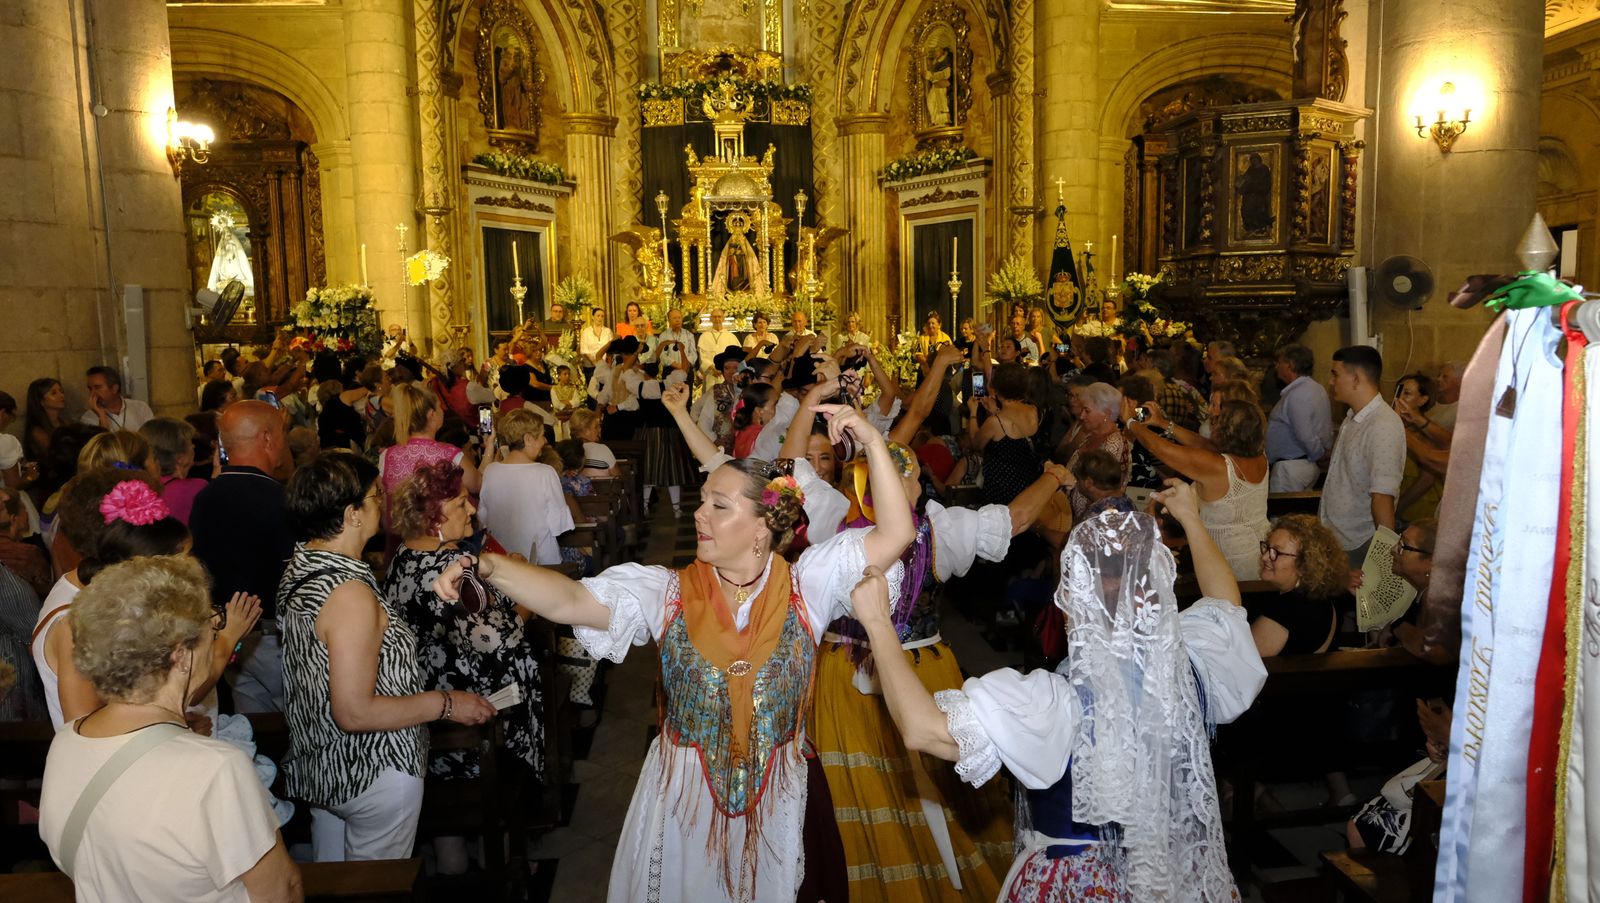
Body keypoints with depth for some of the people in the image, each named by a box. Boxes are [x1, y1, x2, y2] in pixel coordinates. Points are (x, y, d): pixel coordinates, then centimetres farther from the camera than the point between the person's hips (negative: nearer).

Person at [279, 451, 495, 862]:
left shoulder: (299, 567, 0)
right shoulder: (350, 593, -29)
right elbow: (354, 712, -29)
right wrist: (446, 704, -21)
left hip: (317, 766, 9)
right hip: (372, 774, -9)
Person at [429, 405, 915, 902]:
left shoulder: (805, 586, -10)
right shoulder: (667, 592, -10)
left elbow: (894, 535, -17)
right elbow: (567, 600, -21)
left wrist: (873, 442, -25)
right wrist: (489, 566, -36)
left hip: (773, 799, 0)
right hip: (683, 793, 0)